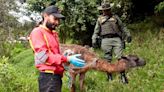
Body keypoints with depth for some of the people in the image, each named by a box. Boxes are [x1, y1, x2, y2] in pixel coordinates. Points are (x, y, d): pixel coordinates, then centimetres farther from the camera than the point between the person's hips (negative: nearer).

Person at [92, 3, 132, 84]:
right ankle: (109, 76, 6)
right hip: (106, 40, 0)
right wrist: (94, 39, 6)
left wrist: (127, 35, 8)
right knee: (108, 58, -3)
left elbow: (122, 27, 20)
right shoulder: (100, 18, 21)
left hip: (116, 38, 0)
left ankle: (123, 75, -9)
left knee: (120, 57, -11)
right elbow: (96, 31, 19)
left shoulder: (115, 17, 21)